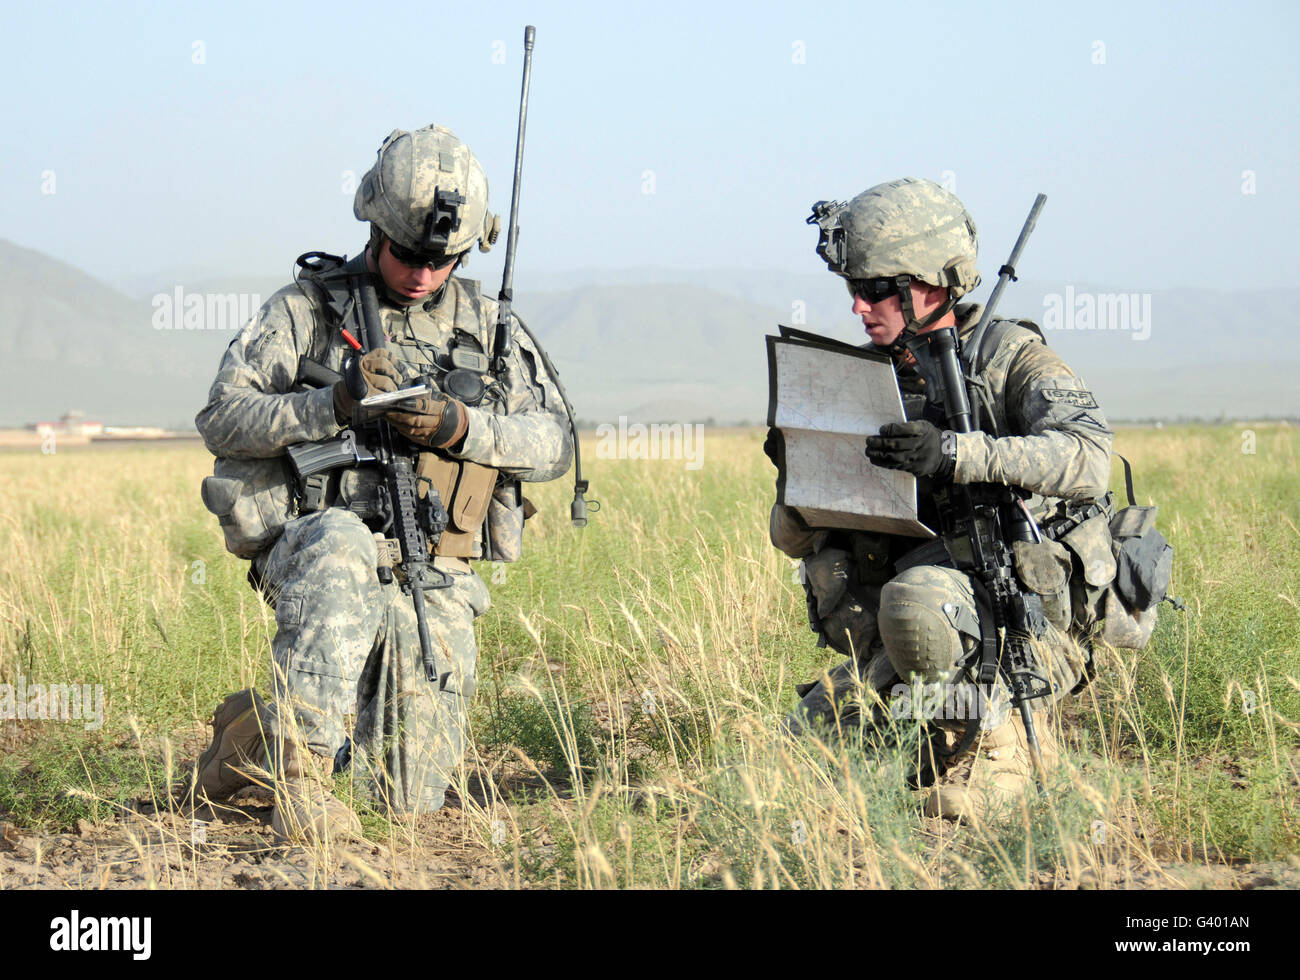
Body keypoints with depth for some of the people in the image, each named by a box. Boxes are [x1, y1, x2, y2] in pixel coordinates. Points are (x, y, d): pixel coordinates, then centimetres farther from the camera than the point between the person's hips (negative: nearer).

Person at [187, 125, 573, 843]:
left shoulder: (487, 326, 13)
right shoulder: (308, 308, 4)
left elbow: (553, 442, 6)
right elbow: (222, 419, -4)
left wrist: (462, 427, -13)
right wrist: (335, 405, -20)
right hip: (314, 557, -4)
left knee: (409, 801, -3)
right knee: (340, 542, -42)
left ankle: (261, 731, 27)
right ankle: (299, 764, -35)